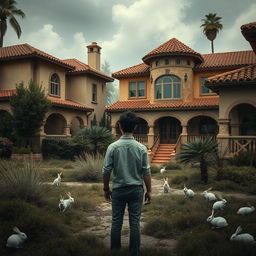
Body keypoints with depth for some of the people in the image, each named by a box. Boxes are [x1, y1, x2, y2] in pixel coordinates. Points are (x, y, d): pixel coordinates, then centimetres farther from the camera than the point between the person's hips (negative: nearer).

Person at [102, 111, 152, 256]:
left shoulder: (113, 147, -10)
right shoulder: (141, 148, -8)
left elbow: (106, 171, -6)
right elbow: (146, 172, -5)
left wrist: (106, 189, 8)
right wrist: (149, 191, 6)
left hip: (118, 189, 0)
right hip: (136, 189, 0)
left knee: (116, 222, 11)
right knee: (135, 223, 8)